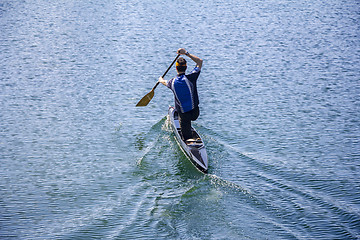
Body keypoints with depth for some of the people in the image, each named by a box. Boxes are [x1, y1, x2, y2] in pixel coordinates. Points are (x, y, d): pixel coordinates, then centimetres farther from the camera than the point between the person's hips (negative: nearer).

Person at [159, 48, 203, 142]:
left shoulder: (172, 82, -7)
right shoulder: (190, 78, -17)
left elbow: (164, 82, 22)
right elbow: (200, 61, -5)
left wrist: (161, 79, 45)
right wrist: (186, 53, -3)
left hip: (184, 115, 0)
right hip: (195, 113, 0)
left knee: (187, 136, 13)